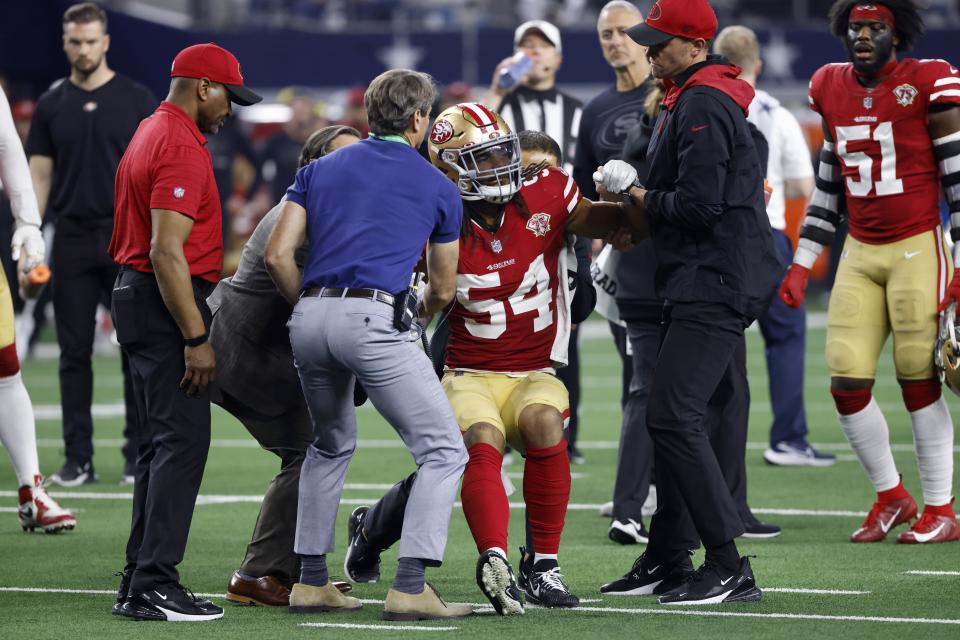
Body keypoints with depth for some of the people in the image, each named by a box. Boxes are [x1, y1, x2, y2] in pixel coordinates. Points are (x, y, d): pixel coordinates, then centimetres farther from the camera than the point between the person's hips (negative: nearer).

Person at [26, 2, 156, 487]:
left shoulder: (137, 100, 1)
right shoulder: (51, 106, 8)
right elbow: (39, 176, 9)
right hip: (72, 241, 2)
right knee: (74, 352, 3)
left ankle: (139, 456, 6)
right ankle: (78, 460, 7)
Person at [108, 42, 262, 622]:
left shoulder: (151, 135, 17)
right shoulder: (182, 149, -16)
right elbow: (167, 252, -23)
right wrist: (197, 339, -22)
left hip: (139, 295, 11)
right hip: (166, 306, -11)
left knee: (161, 443, 14)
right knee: (183, 441, -11)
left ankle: (141, 582, 16)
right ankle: (155, 586, -13)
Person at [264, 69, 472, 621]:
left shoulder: (320, 170, 20)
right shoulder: (438, 189, 13)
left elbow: (278, 255, 10)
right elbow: (443, 290, 21)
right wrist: (418, 310, 43)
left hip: (311, 318, 5)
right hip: (375, 317, -5)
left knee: (332, 445, 27)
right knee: (444, 451, 2)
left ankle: (311, 580, 23)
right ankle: (411, 586, -9)